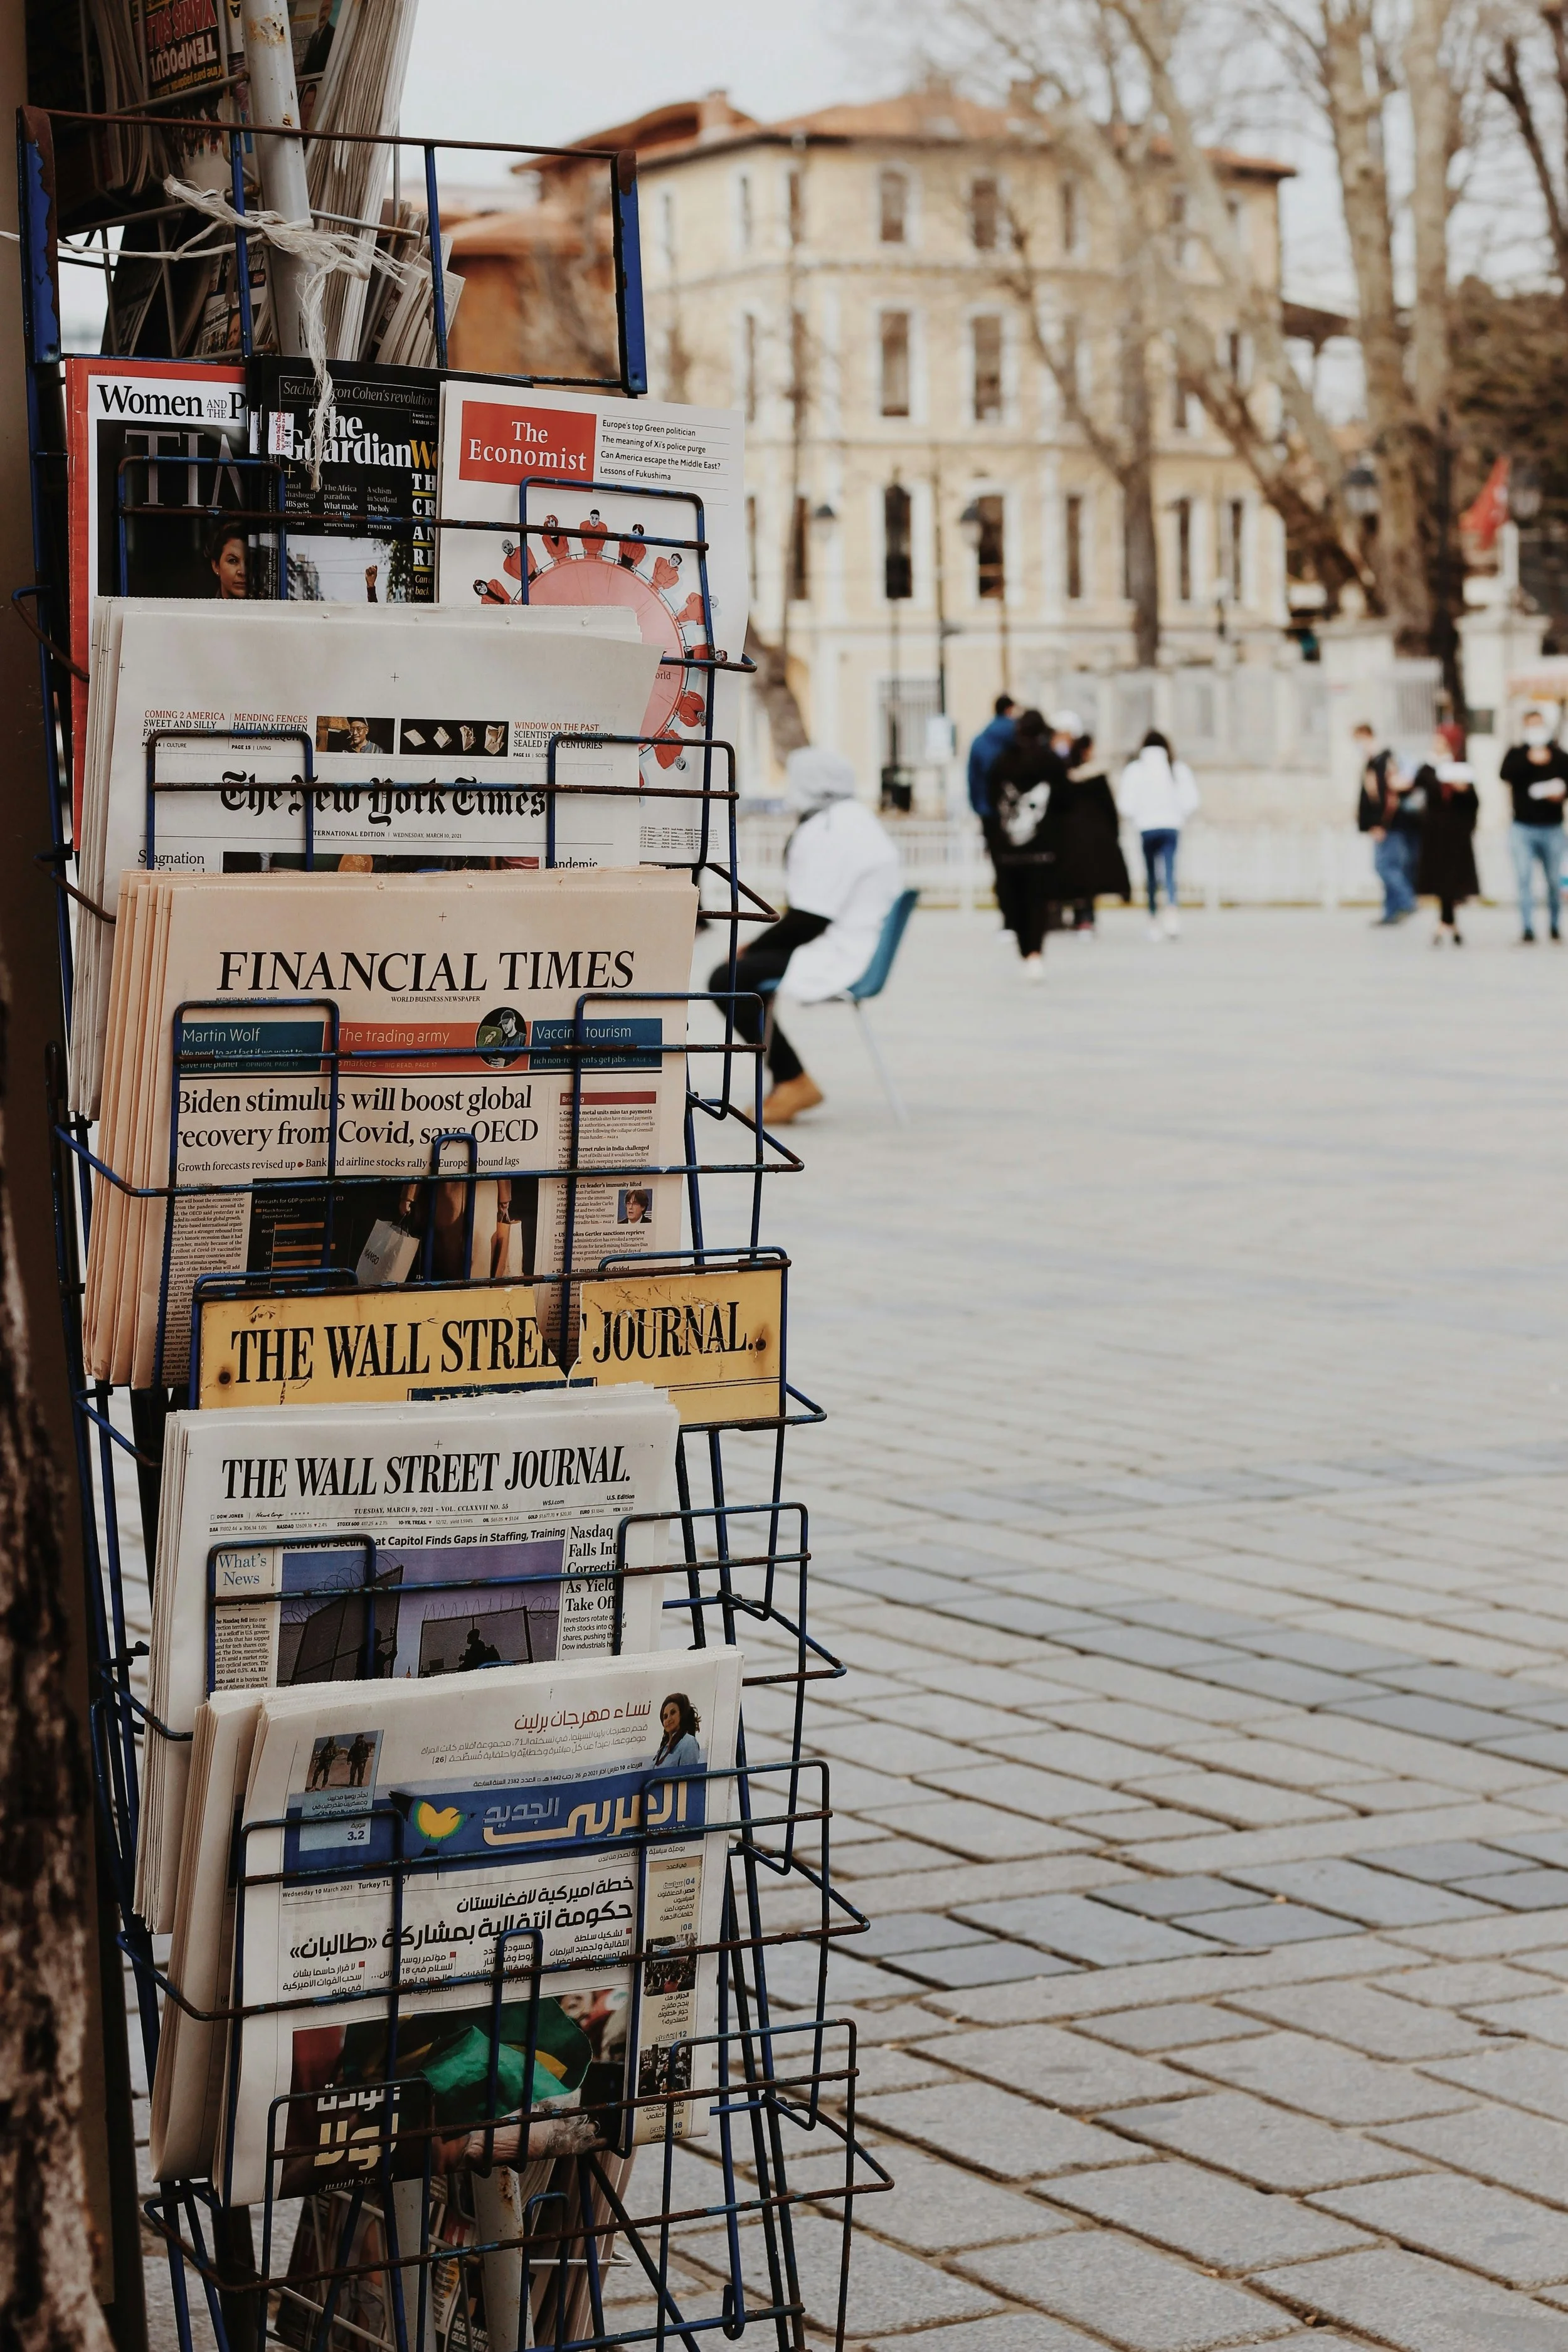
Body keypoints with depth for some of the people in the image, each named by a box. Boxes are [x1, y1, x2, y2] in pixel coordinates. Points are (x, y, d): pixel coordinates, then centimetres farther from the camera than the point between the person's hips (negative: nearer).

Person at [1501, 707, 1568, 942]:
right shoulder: (1516, 753, 4)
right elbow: (1506, 773, -14)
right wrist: (1529, 760, -26)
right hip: (1523, 827, -1)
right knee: (1524, 880, -8)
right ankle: (1527, 930, -7)